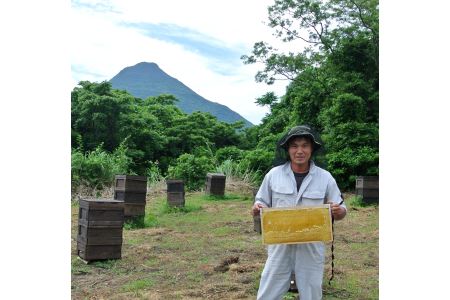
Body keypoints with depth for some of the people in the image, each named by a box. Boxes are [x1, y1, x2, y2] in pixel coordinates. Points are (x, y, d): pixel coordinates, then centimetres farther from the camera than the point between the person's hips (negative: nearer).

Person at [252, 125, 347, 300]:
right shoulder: (274, 174, -1)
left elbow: (340, 211, 4)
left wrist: (338, 211, -20)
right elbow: (261, 202, 9)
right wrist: (257, 208, -14)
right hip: (280, 245, 0)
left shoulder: (325, 178, -2)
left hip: (312, 247, 0)